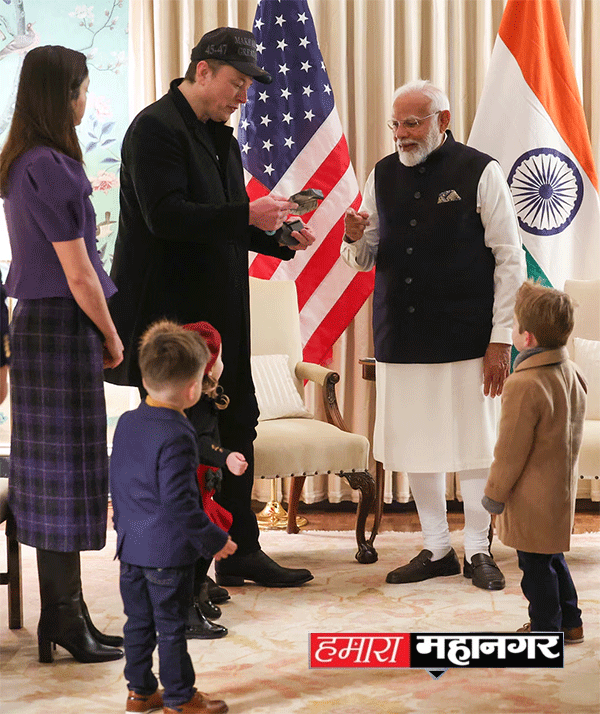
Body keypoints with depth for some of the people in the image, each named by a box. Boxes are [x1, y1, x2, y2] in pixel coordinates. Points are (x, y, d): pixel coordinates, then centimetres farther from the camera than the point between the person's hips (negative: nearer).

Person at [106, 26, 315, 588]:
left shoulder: (220, 138, 16)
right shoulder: (156, 127, -12)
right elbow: (165, 215, -23)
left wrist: (278, 237, 5)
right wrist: (247, 215, -25)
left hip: (218, 312, 9)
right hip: (169, 311, -9)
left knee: (237, 425, 12)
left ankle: (240, 551, 22)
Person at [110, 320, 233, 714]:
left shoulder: (127, 422, 3)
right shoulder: (177, 436, -22)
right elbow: (178, 502, -23)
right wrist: (215, 540, -13)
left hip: (132, 545, 8)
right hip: (169, 551, -8)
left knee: (139, 621, 17)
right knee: (171, 626, 5)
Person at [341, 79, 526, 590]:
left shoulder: (479, 172, -3)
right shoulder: (383, 175, 10)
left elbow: (510, 258, -3)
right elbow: (366, 260, 15)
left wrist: (501, 338, -7)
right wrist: (356, 240, -10)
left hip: (465, 337, -4)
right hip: (401, 337, 4)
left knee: (473, 445, 3)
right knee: (416, 447, 8)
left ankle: (478, 550, 18)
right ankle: (437, 549, 22)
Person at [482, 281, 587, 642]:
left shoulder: (524, 386, -27)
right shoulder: (574, 373, 0)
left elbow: (511, 452, -21)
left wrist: (494, 494, -8)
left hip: (531, 499, -9)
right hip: (562, 487, 9)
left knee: (536, 565, 6)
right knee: (553, 556, 23)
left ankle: (546, 630, 18)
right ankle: (570, 622, 34)